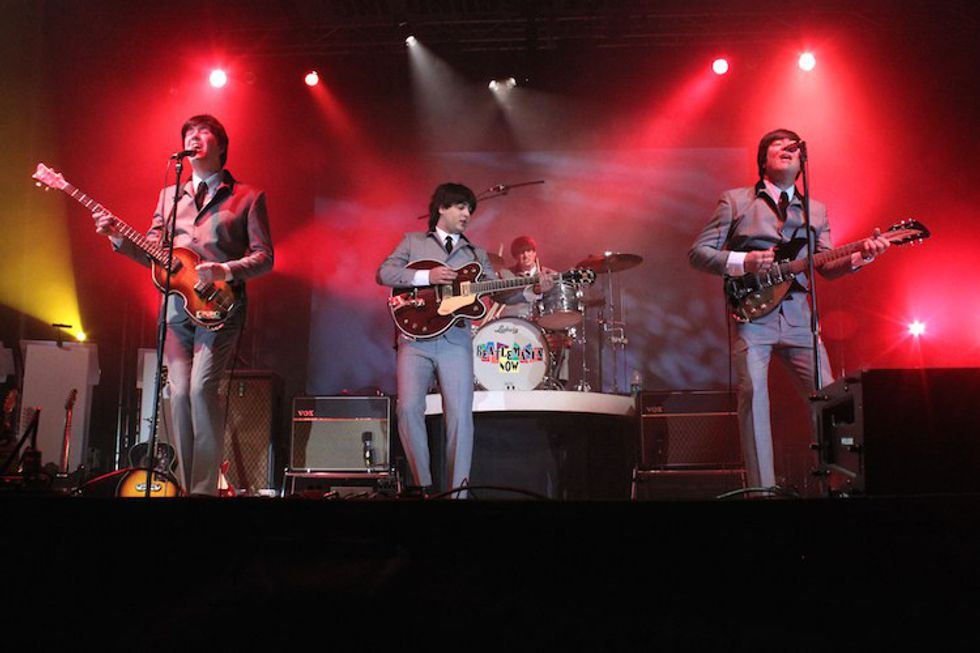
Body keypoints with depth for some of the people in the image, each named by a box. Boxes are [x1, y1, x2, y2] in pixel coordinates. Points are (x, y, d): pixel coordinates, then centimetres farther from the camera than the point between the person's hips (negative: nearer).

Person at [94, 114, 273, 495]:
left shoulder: (248, 197, 7)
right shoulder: (169, 196, 21)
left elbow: (264, 257, 0)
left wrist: (226, 270, -16)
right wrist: (117, 237, 1)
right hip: (176, 305, 5)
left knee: (201, 386, -19)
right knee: (179, 393, -2)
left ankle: (205, 488, -14)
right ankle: (187, 485, 7)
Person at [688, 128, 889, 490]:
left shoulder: (816, 211, 21)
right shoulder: (735, 201, 9)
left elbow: (826, 267, 11)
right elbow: (698, 252, 3)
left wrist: (859, 257, -9)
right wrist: (742, 263, -12)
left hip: (798, 317, 4)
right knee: (753, 396, -14)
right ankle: (763, 490, -10)